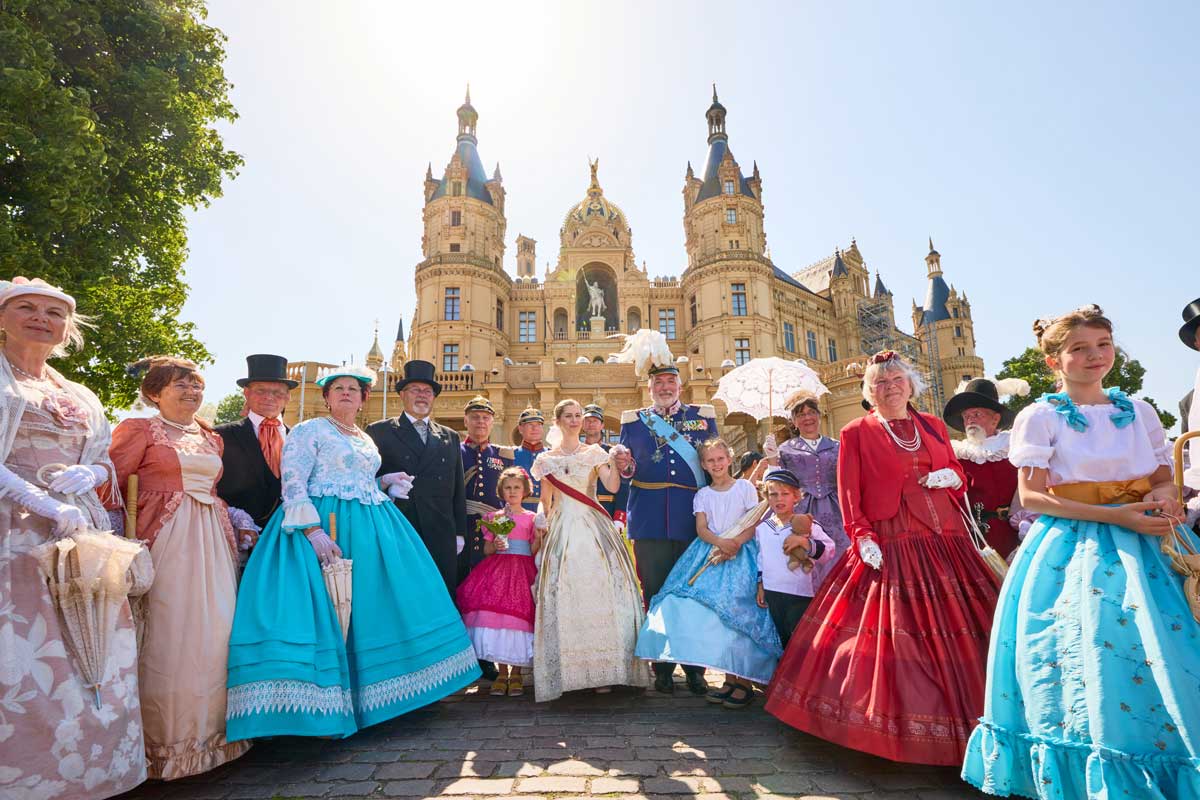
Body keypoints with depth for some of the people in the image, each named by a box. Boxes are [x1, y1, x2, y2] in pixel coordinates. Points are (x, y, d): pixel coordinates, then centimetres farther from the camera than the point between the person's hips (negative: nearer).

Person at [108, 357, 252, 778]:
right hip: (166, 538, -5)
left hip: (212, 539, 6)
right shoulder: (139, 429, 1)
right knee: (168, 631, -2)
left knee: (216, 629, 5)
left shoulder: (211, 438, 18)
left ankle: (208, 730, 21)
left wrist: (235, 517, 7)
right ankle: (166, 739, 15)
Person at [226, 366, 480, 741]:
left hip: (370, 528, 7)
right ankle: (324, 706, -1)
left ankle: (368, 694, 21)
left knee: (370, 606, 8)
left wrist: (386, 482, 8)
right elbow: (292, 485, -11)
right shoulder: (309, 430, -1)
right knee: (325, 608, -10)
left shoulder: (367, 440, 21)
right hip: (324, 526, -7)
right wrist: (313, 530, -23)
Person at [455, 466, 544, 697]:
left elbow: (534, 552, 4)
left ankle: (516, 673, 5)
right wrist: (495, 545, -9)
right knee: (495, 615, -10)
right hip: (498, 570, 1)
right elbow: (486, 550, 12)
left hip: (523, 570, -1)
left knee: (520, 615, -9)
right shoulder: (493, 517, 11)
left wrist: (538, 536, -14)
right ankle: (501, 671, 6)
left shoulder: (532, 518, 8)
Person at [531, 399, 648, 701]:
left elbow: (613, 486, -6)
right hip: (562, 531, 1)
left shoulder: (594, 452, 8)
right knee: (565, 598, -2)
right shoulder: (546, 459, 11)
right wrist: (546, 522, 6)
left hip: (594, 528, -1)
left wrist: (615, 463, -21)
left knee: (599, 595, -5)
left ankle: (601, 668, 5)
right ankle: (568, 669, 9)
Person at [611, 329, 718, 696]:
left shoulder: (704, 416, 11)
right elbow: (628, 472, 13)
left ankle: (695, 669, 17)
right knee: (655, 594, 5)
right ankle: (663, 669, 18)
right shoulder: (633, 421, 12)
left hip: (693, 518, 0)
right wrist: (624, 467, -11)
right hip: (650, 520, 0)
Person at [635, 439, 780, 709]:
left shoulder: (745, 487, 5)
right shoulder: (703, 495, 12)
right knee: (713, 613, -6)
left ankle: (744, 680, 0)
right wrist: (721, 543, -19)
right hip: (711, 553, 3)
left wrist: (735, 544, -19)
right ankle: (729, 679, 7)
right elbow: (701, 529, 1)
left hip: (741, 553, -3)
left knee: (737, 610, -12)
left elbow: (754, 525, -2)